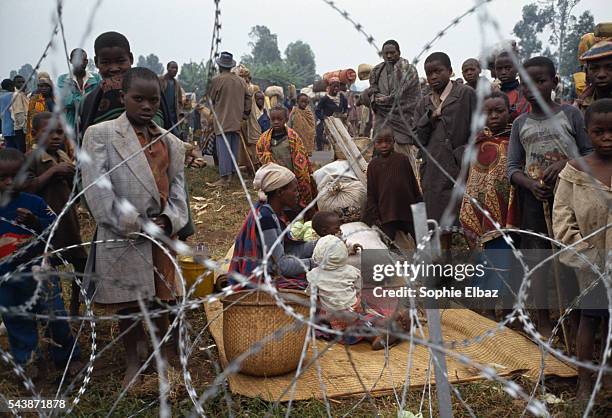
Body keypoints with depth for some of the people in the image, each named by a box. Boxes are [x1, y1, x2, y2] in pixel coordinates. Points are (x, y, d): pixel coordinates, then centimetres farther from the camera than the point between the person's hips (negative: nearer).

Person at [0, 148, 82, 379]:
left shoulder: (35, 203, -7)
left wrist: (35, 221, -23)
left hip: (39, 273, -2)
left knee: (55, 316, 3)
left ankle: (68, 356, 22)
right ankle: (29, 361, 32)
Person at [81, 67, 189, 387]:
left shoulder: (171, 142, 9)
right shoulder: (100, 134, -6)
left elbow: (177, 187, 9)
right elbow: (97, 189, -13)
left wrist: (169, 220, -10)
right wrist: (138, 226, -15)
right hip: (123, 237, -3)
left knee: (160, 299, 15)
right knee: (127, 303, 8)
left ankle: (166, 354, 33)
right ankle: (132, 362, 27)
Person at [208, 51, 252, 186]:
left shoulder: (216, 80, -8)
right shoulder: (241, 81, 8)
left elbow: (211, 99, 0)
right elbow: (248, 97, 11)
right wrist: (245, 112, 19)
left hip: (222, 120, -5)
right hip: (237, 120, 5)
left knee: (223, 148, -7)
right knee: (234, 147, 11)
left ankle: (224, 177, -12)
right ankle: (231, 173, 17)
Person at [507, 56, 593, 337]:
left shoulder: (570, 114, -1)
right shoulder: (520, 123, 6)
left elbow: (589, 153, 1)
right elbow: (513, 167, 5)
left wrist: (564, 164, -17)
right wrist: (531, 184, -15)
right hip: (535, 198, 2)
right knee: (538, 258, 6)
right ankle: (544, 321, 16)